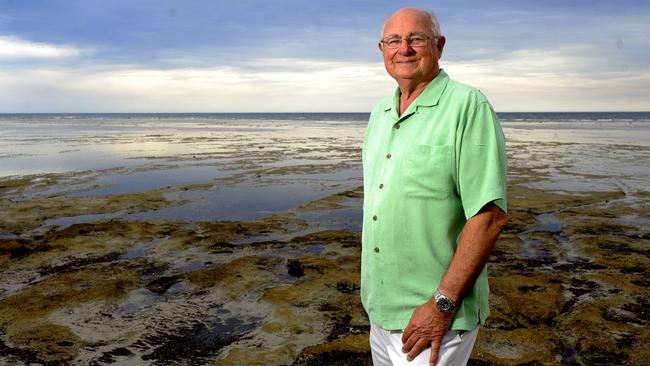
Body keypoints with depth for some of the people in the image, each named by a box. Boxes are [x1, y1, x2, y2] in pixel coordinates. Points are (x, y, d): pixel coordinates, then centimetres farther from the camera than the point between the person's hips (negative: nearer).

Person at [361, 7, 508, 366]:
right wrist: (369, 282, 14)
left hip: (435, 311, -7)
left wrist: (443, 303, -20)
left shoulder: (468, 106, -15)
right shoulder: (379, 113, 8)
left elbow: (490, 215, -20)